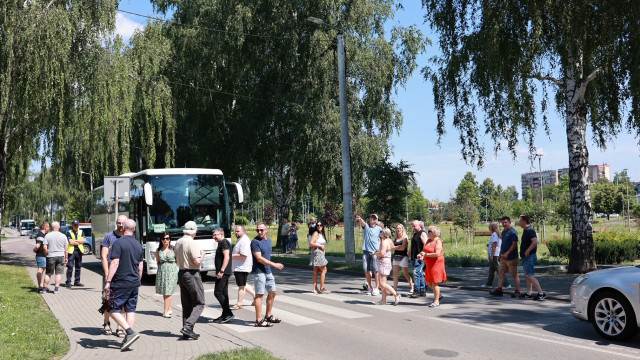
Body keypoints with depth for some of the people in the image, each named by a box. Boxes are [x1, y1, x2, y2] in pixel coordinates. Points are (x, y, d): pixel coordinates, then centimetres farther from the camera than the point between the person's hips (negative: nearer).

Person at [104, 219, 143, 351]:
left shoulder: (118, 243, -10)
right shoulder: (138, 245, 10)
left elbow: (115, 263, -17)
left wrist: (108, 281, -14)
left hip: (120, 283, -6)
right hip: (134, 283, 6)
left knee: (114, 310, 1)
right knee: (130, 310, 9)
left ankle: (131, 333, -12)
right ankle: (127, 340, 10)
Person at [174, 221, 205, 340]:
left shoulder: (178, 242, 11)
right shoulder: (192, 243, -16)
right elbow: (197, 261, -20)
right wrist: (202, 255, -2)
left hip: (181, 273, 8)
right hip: (192, 275, -8)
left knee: (186, 305, 12)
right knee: (199, 304, 0)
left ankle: (187, 332, 13)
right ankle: (188, 326, -12)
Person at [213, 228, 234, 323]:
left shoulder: (224, 243, -12)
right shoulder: (222, 243, 20)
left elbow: (226, 257, -22)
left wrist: (221, 271, -26)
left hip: (223, 273, -11)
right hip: (224, 273, 11)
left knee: (218, 292, -11)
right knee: (224, 293, 12)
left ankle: (229, 314, -10)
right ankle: (225, 315, 17)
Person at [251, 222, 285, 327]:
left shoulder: (269, 240, 12)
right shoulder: (255, 242, -14)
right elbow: (259, 258, -19)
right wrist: (274, 264, -20)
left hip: (268, 271, 8)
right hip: (259, 271, -8)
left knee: (272, 292, 14)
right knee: (260, 295, -5)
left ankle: (268, 316, 27)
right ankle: (259, 320, 0)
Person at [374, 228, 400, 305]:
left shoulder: (385, 242, -16)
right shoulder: (388, 241, 15)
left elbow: (382, 253, -27)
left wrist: (375, 253, -9)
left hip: (384, 263, -11)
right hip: (383, 263, 11)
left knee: (382, 284, -11)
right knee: (382, 283, 12)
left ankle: (396, 295, -7)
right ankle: (383, 300, 14)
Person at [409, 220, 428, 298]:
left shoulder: (422, 233, -9)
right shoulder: (415, 234, 19)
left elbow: (425, 245, -18)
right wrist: (411, 256, 21)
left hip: (419, 258, -10)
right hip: (414, 257, 10)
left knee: (416, 273, -13)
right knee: (420, 274, 12)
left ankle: (416, 291, -10)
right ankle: (423, 291, 18)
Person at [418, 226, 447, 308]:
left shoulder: (438, 241, -14)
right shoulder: (428, 241, 11)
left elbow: (437, 254, -23)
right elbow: (424, 250, 17)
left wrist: (426, 254, -21)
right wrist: (421, 254, -5)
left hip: (436, 264, -9)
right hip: (429, 264, 9)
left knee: (435, 282, -4)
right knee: (428, 282, 13)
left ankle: (436, 301, 5)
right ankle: (439, 295, 29)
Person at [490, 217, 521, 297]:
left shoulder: (513, 232, -14)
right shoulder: (503, 232, 14)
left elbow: (514, 244, -19)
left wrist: (507, 253, -24)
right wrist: (500, 254, 22)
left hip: (511, 258, -9)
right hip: (504, 258, 9)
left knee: (514, 275, -1)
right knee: (500, 272, 8)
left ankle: (517, 291, 8)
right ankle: (499, 290, 12)